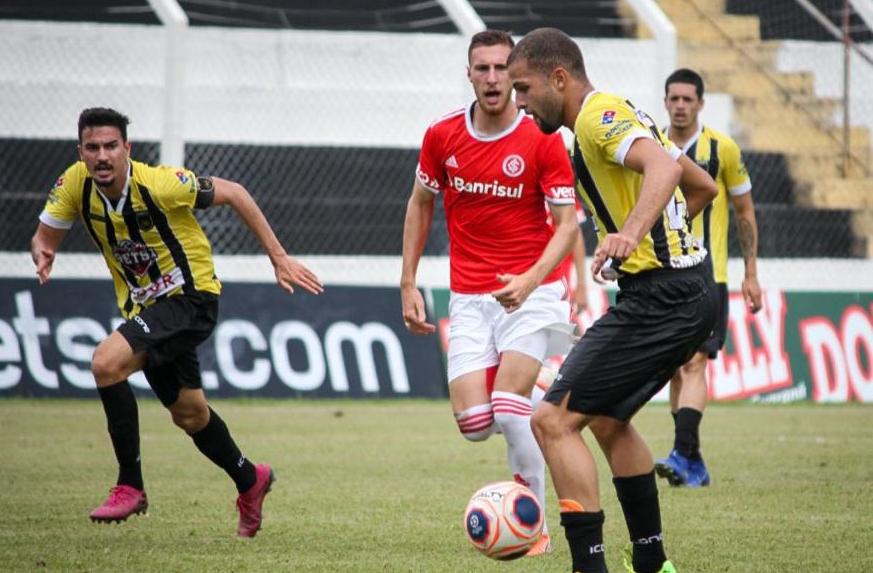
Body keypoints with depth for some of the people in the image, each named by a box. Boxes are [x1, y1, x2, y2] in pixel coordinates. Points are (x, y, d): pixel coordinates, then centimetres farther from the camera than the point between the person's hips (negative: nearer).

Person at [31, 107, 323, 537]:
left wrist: (279, 258, -13)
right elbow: (45, 235, 2)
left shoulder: (160, 184, -24)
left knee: (107, 363, -27)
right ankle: (250, 480, 47)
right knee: (188, 414, 20)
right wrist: (42, 254, -24)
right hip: (142, 307, 7)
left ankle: (130, 485, -16)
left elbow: (233, 193, -13)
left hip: (191, 297, -7)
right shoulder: (75, 184, -11)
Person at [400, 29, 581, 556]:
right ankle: (523, 415, 27)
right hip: (469, 296, 3)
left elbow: (567, 225, -9)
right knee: (473, 423, -10)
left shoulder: (542, 140, -10)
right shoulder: (442, 136, 1)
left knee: (509, 409, -19)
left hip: (530, 290, -3)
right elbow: (420, 205, 15)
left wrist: (530, 280, -26)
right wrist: (409, 283, 10)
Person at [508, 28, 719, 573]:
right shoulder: (621, 114, 19)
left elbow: (663, 165, -32)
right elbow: (702, 185, 27)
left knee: (554, 420, -12)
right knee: (607, 420, 25)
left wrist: (631, 231, -46)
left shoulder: (600, 115, -12)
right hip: (688, 290, 11)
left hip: (659, 298, -11)